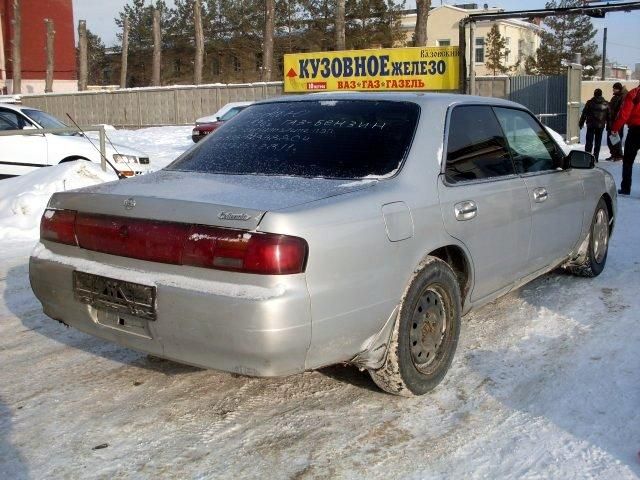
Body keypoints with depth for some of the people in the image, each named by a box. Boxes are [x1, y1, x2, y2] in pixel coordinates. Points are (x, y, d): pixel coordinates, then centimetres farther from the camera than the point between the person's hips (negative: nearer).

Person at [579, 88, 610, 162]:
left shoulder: (590, 102, -2)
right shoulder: (606, 104, 6)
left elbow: (584, 114, -2)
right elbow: (609, 116, 9)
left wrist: (581, 123, 3)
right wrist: (608, 125, 14)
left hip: (591, 125, -2)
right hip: (601, 125, 2)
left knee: (589, 141, 1)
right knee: (598, 142, 7)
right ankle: (595, 157, 6)